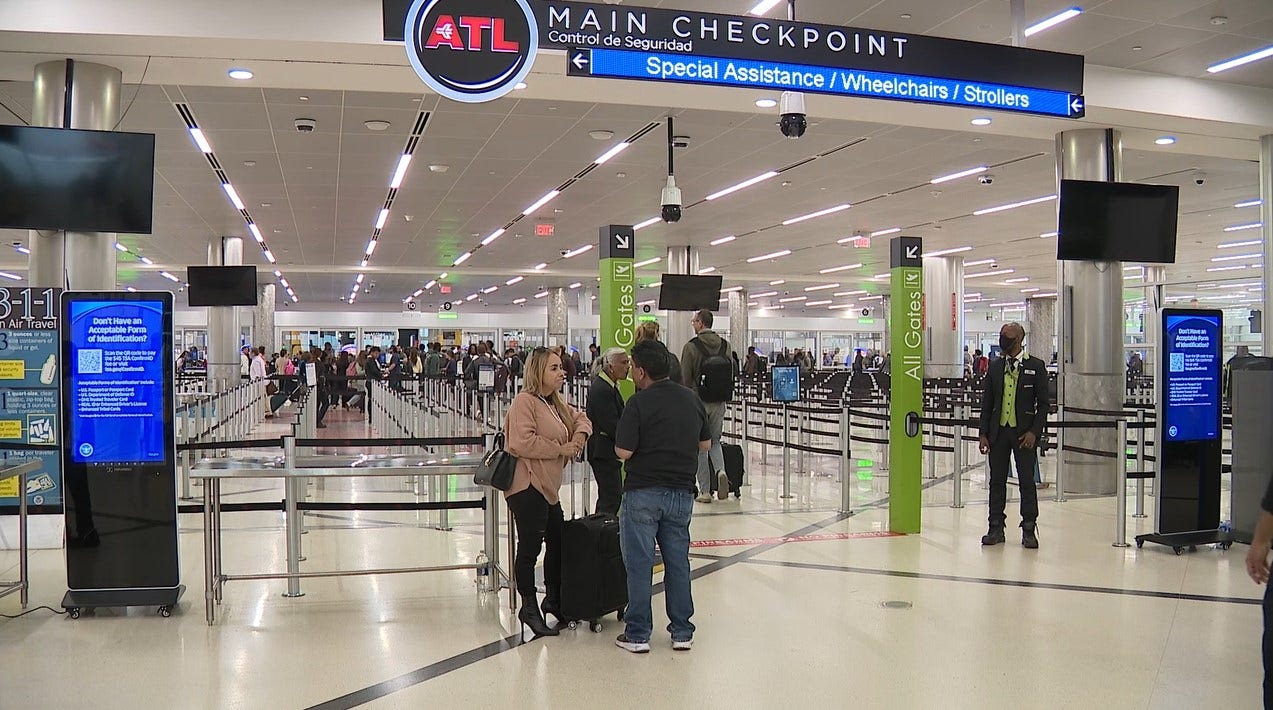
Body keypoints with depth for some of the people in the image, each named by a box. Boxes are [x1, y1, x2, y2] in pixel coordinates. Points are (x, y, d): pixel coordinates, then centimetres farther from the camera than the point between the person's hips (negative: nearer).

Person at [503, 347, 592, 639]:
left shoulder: (555, 403, 15)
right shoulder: (524, 401, -14)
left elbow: (580, 418, 29)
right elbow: (522, 442, -24)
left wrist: (579, 434, 5)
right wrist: (560, 449, -17)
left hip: (548, 486, 10)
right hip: (527, 486, -10)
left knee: (558, 542, 17)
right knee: (530, 546, -2)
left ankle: (553, 599, 33)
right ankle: (529, 607, 9)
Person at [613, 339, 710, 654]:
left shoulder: (639, 403, -13)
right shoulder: (692, 400, 5)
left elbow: (623, 452, -15)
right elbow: (705, 445, 13)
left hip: (643, 492, -5)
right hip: (682, 492, 5)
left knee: (639, 563, 4)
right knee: (678, 562, 13)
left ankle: (638, 634, 10)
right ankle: (682, 633, 19)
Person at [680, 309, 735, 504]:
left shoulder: (692, 347, -10)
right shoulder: (726, 345, 5)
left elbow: (684, 378, -10)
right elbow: (733, 374, 7)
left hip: (698, 402, -4)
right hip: (720, 402, 4)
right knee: (715, 441, 18)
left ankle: (705, 490, 6)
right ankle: (721, 470, -10)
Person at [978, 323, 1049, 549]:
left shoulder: (1036, 367, -2)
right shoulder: (995, 367, 9)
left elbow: (1043, 404, -2)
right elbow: (987, 403, 10)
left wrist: (1034, 432, -12)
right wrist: (983, 433, 3)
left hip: (1023, 432, -3)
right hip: (998, 431, 4)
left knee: (1027, 481, 1)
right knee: (997, 480, 6)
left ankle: (1029, 530, 9)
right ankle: (996, 528, 14)